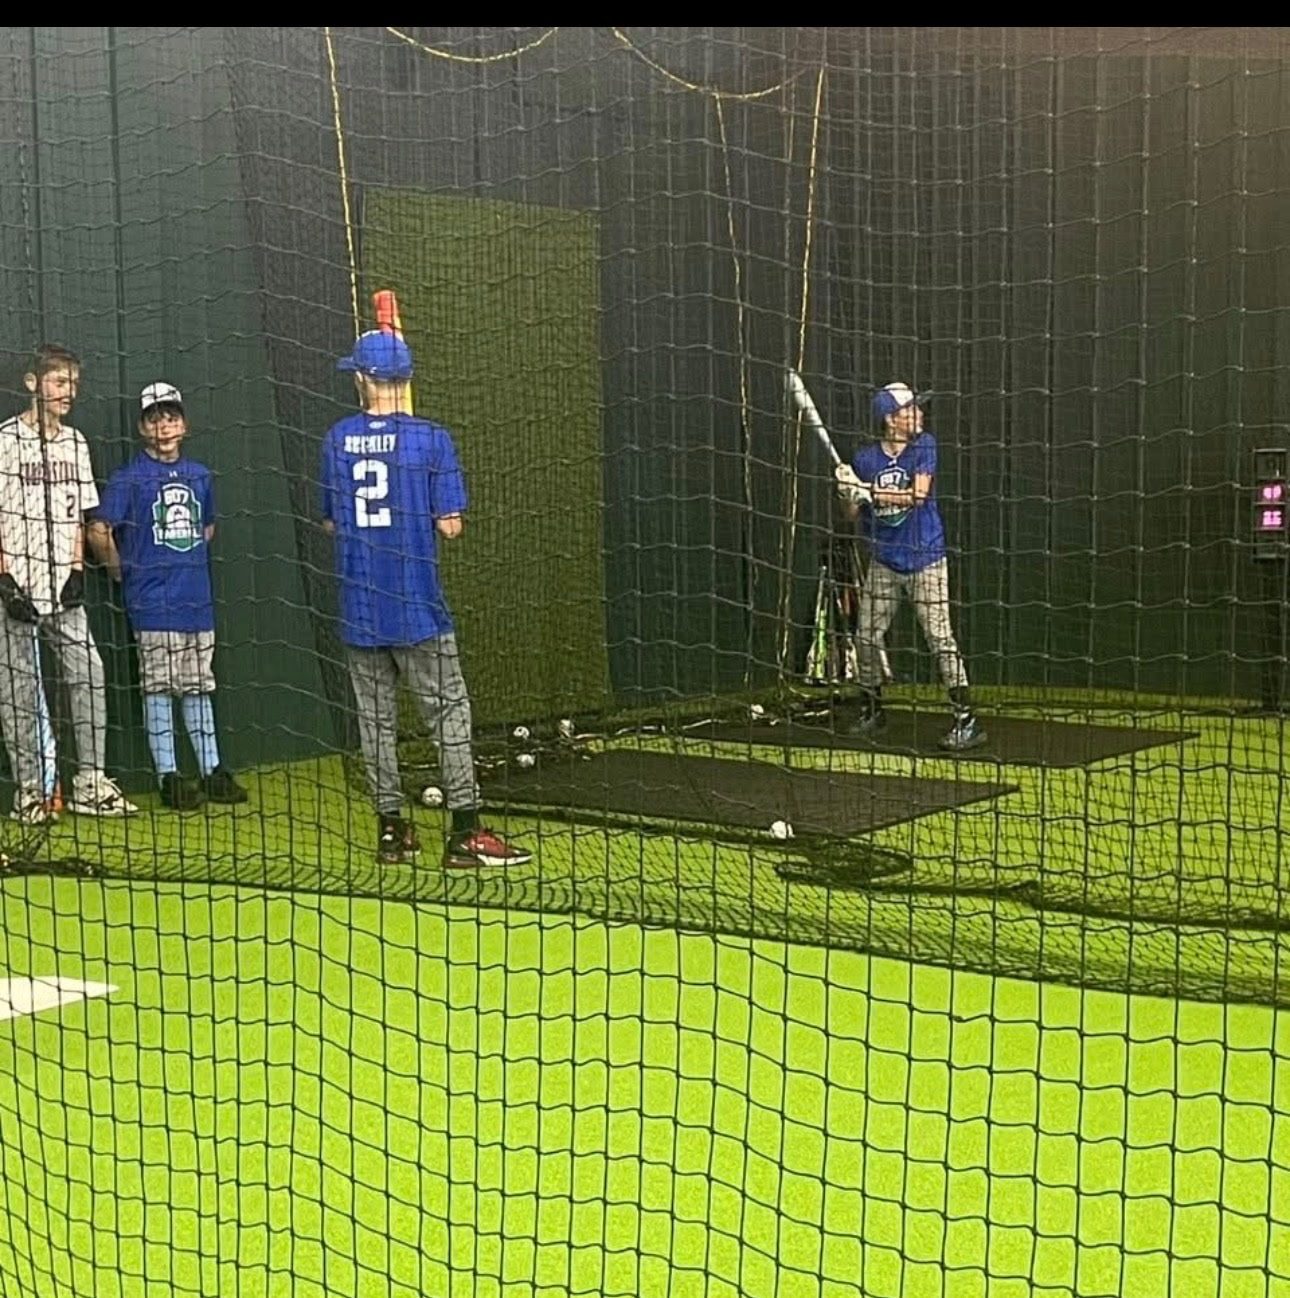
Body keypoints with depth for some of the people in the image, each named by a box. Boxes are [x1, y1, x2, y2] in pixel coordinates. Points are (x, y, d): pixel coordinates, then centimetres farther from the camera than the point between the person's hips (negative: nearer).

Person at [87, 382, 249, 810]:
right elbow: (99, 530, -11)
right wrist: (121, 573, -3)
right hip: (153, 603, -5)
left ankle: (212, 772, 17)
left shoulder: (199, 475, 11)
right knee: (159, 689, 0)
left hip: (197, 598, 5)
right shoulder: (129, 478, -6)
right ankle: (169, 778, 5)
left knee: (199, 687, 11)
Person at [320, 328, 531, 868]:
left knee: (375, 718, 11)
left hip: (359, 606, 4)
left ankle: (391, 828, 15)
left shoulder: (337, 441, 3)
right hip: (417, 605, -3)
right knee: (449, 713, 2)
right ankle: (465, 832, 0)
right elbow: (450, 525, -9)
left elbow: (331, 522, 11)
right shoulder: (431, 439, -8)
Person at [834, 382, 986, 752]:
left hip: (925, 558, -4)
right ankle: (871, 709, 27)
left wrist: (870, 491, -22)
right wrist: (849, 493, -20)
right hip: (884, 560, 4)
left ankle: (967, 720, -11)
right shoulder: (865, 458, 0)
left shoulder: (924, 445, -6)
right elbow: (854, 513, 2)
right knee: (867, 637, 9)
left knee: (940, 638, -10)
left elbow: (918, 493, -18)